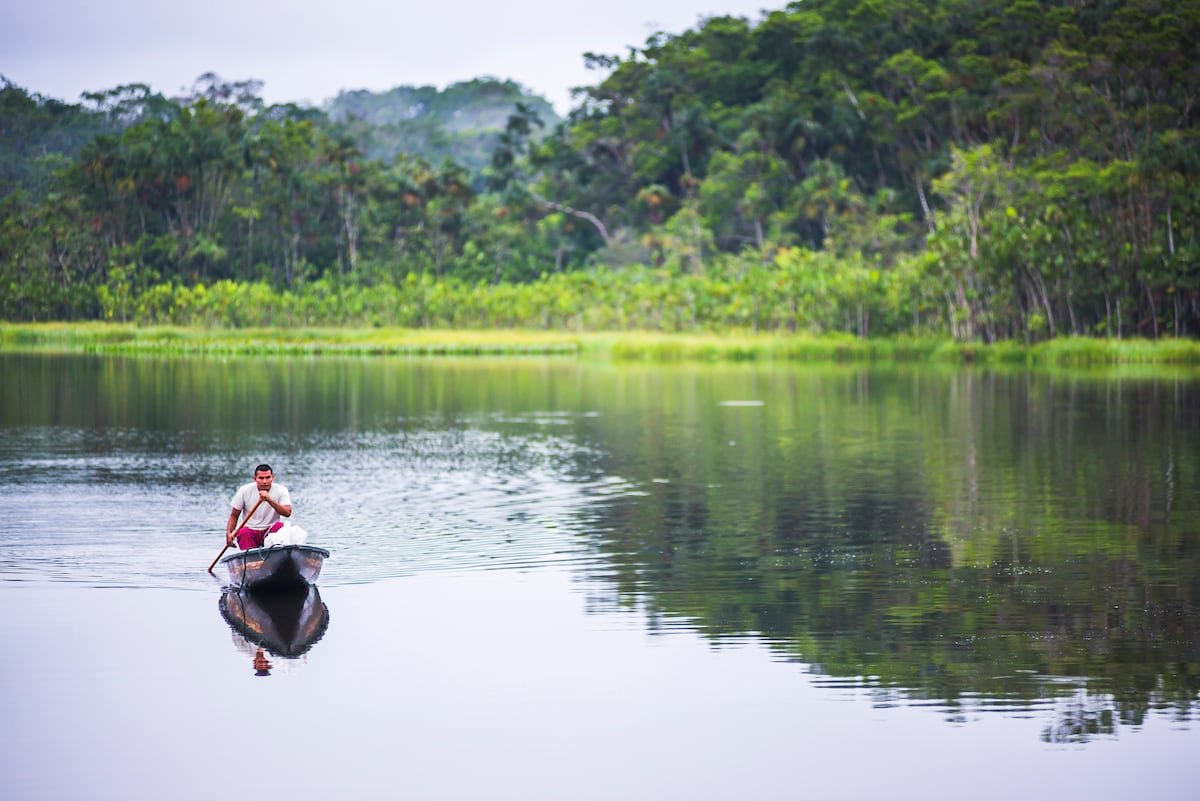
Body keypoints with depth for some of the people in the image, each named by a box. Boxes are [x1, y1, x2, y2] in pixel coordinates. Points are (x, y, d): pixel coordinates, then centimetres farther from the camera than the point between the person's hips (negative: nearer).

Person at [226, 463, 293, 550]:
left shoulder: (281, 490, -5)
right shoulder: (244, 491, -2)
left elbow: (287, 513, -20)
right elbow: (234, 516, 4)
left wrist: (270, 500, -33)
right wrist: (229, 533, -14)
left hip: (270, 530, 1)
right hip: (249, 530, -1)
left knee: (279, 525, -30)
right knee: (243, 532, -33)